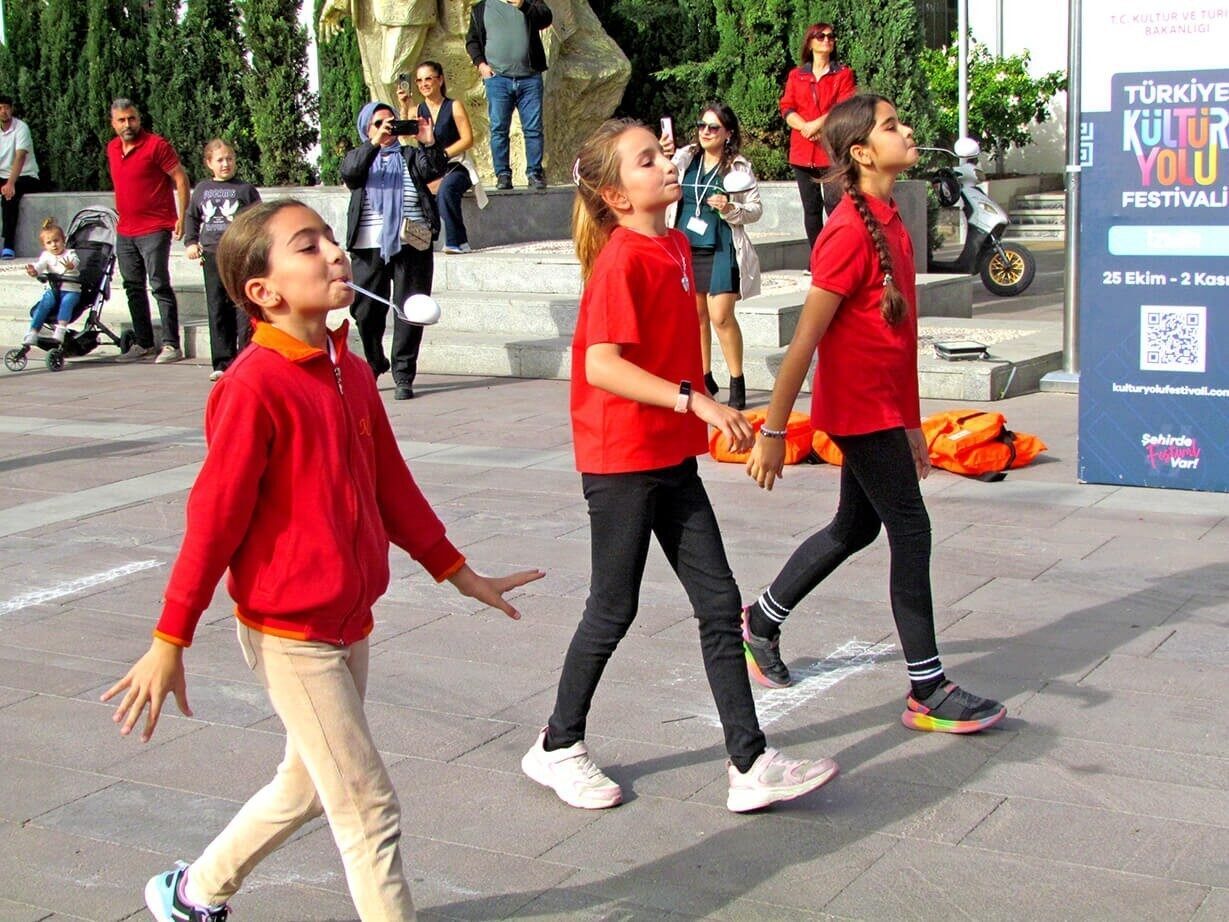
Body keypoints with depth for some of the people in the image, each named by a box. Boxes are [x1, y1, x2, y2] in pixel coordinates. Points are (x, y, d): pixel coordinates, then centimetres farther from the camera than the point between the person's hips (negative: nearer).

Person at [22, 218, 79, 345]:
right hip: (52, 289, 2)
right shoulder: (46, 255, 10)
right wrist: (34, 270, -35)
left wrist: (70, 265, -46)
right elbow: (40, 264, -10)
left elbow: (75, 262, -20)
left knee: (67, 301, -34)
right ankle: (33, 332, -28)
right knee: (45, 302, -26)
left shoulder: (69, 253, 3)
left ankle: (61, 329, -42)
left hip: (71, 290, -2)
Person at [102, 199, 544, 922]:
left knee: (310, 785, 23)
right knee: (369, 806, -3)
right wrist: (170, 643, -13)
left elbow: (391, 486, 15)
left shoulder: (352, 374, 4)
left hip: (349, 621, 9)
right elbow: (215, 517, -18)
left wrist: (459, 573, 21)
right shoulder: (256, 386, -20)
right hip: (290, 632, -9)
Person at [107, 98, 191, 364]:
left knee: (160, 286, -10)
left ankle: (171, 345, -9)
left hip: (155, 229, -7)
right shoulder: (112, 148, 12)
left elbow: (181, 179, -8)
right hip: (125, 231, 7)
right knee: (133, 288, 10)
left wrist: (182, 217, -13)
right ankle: (143, 344, 18)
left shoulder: (156, 145, -9)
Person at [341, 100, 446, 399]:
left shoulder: (411, 156, 17)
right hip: (369, 247, 0)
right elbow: (349, 172, -9)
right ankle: (374, 365, 27)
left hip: (411, 245, 0)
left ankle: (403, 376, 1)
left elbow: (434, 170, -2)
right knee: (366, 312, 5)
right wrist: (374, 144, -21)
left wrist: (429, 142, -18)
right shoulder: (359, 157, 15)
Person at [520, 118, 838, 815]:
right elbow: (601, 366, -27)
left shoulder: (676, 245, 9)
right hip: (622, 461, -8)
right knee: (614, 611, 4)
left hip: (673, 457, 8)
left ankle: (752, 765, 9)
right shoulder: (620, 260, -17)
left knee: (719, 603, 5)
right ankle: (558, 747, 25)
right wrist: (695, 400, -32)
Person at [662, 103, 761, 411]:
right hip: (685, 246, 4)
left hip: (721, 250, -3)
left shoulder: (739, 166, 0)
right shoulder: (684, 158, 6)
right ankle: (704, 377, 22)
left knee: (721, 316, -10)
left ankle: (737, 383, 2)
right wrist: (662, 157, -21)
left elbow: (756, 209, 2)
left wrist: (730, 209, -17)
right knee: (696, 314, 10)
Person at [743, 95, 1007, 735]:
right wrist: (773, 430, -20)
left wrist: (911, 422, 19)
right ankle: (928, 693, 5)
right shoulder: (850, 232, -19)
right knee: (911, 531, -4)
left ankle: (762, 621, 36)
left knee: (856, 526, 19)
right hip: (860, 409, -9)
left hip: (883, 408, 9)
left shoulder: (888, 222, 10)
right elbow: (805, 340, -20)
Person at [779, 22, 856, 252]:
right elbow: (786, 109, 5)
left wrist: (818, 124, -16)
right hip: (803, 150, 3)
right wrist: (805, 127, -13)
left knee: (834, 205, -14)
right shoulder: (796, 76, 15)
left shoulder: (844, 73, 9)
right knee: (811, 207, 6)